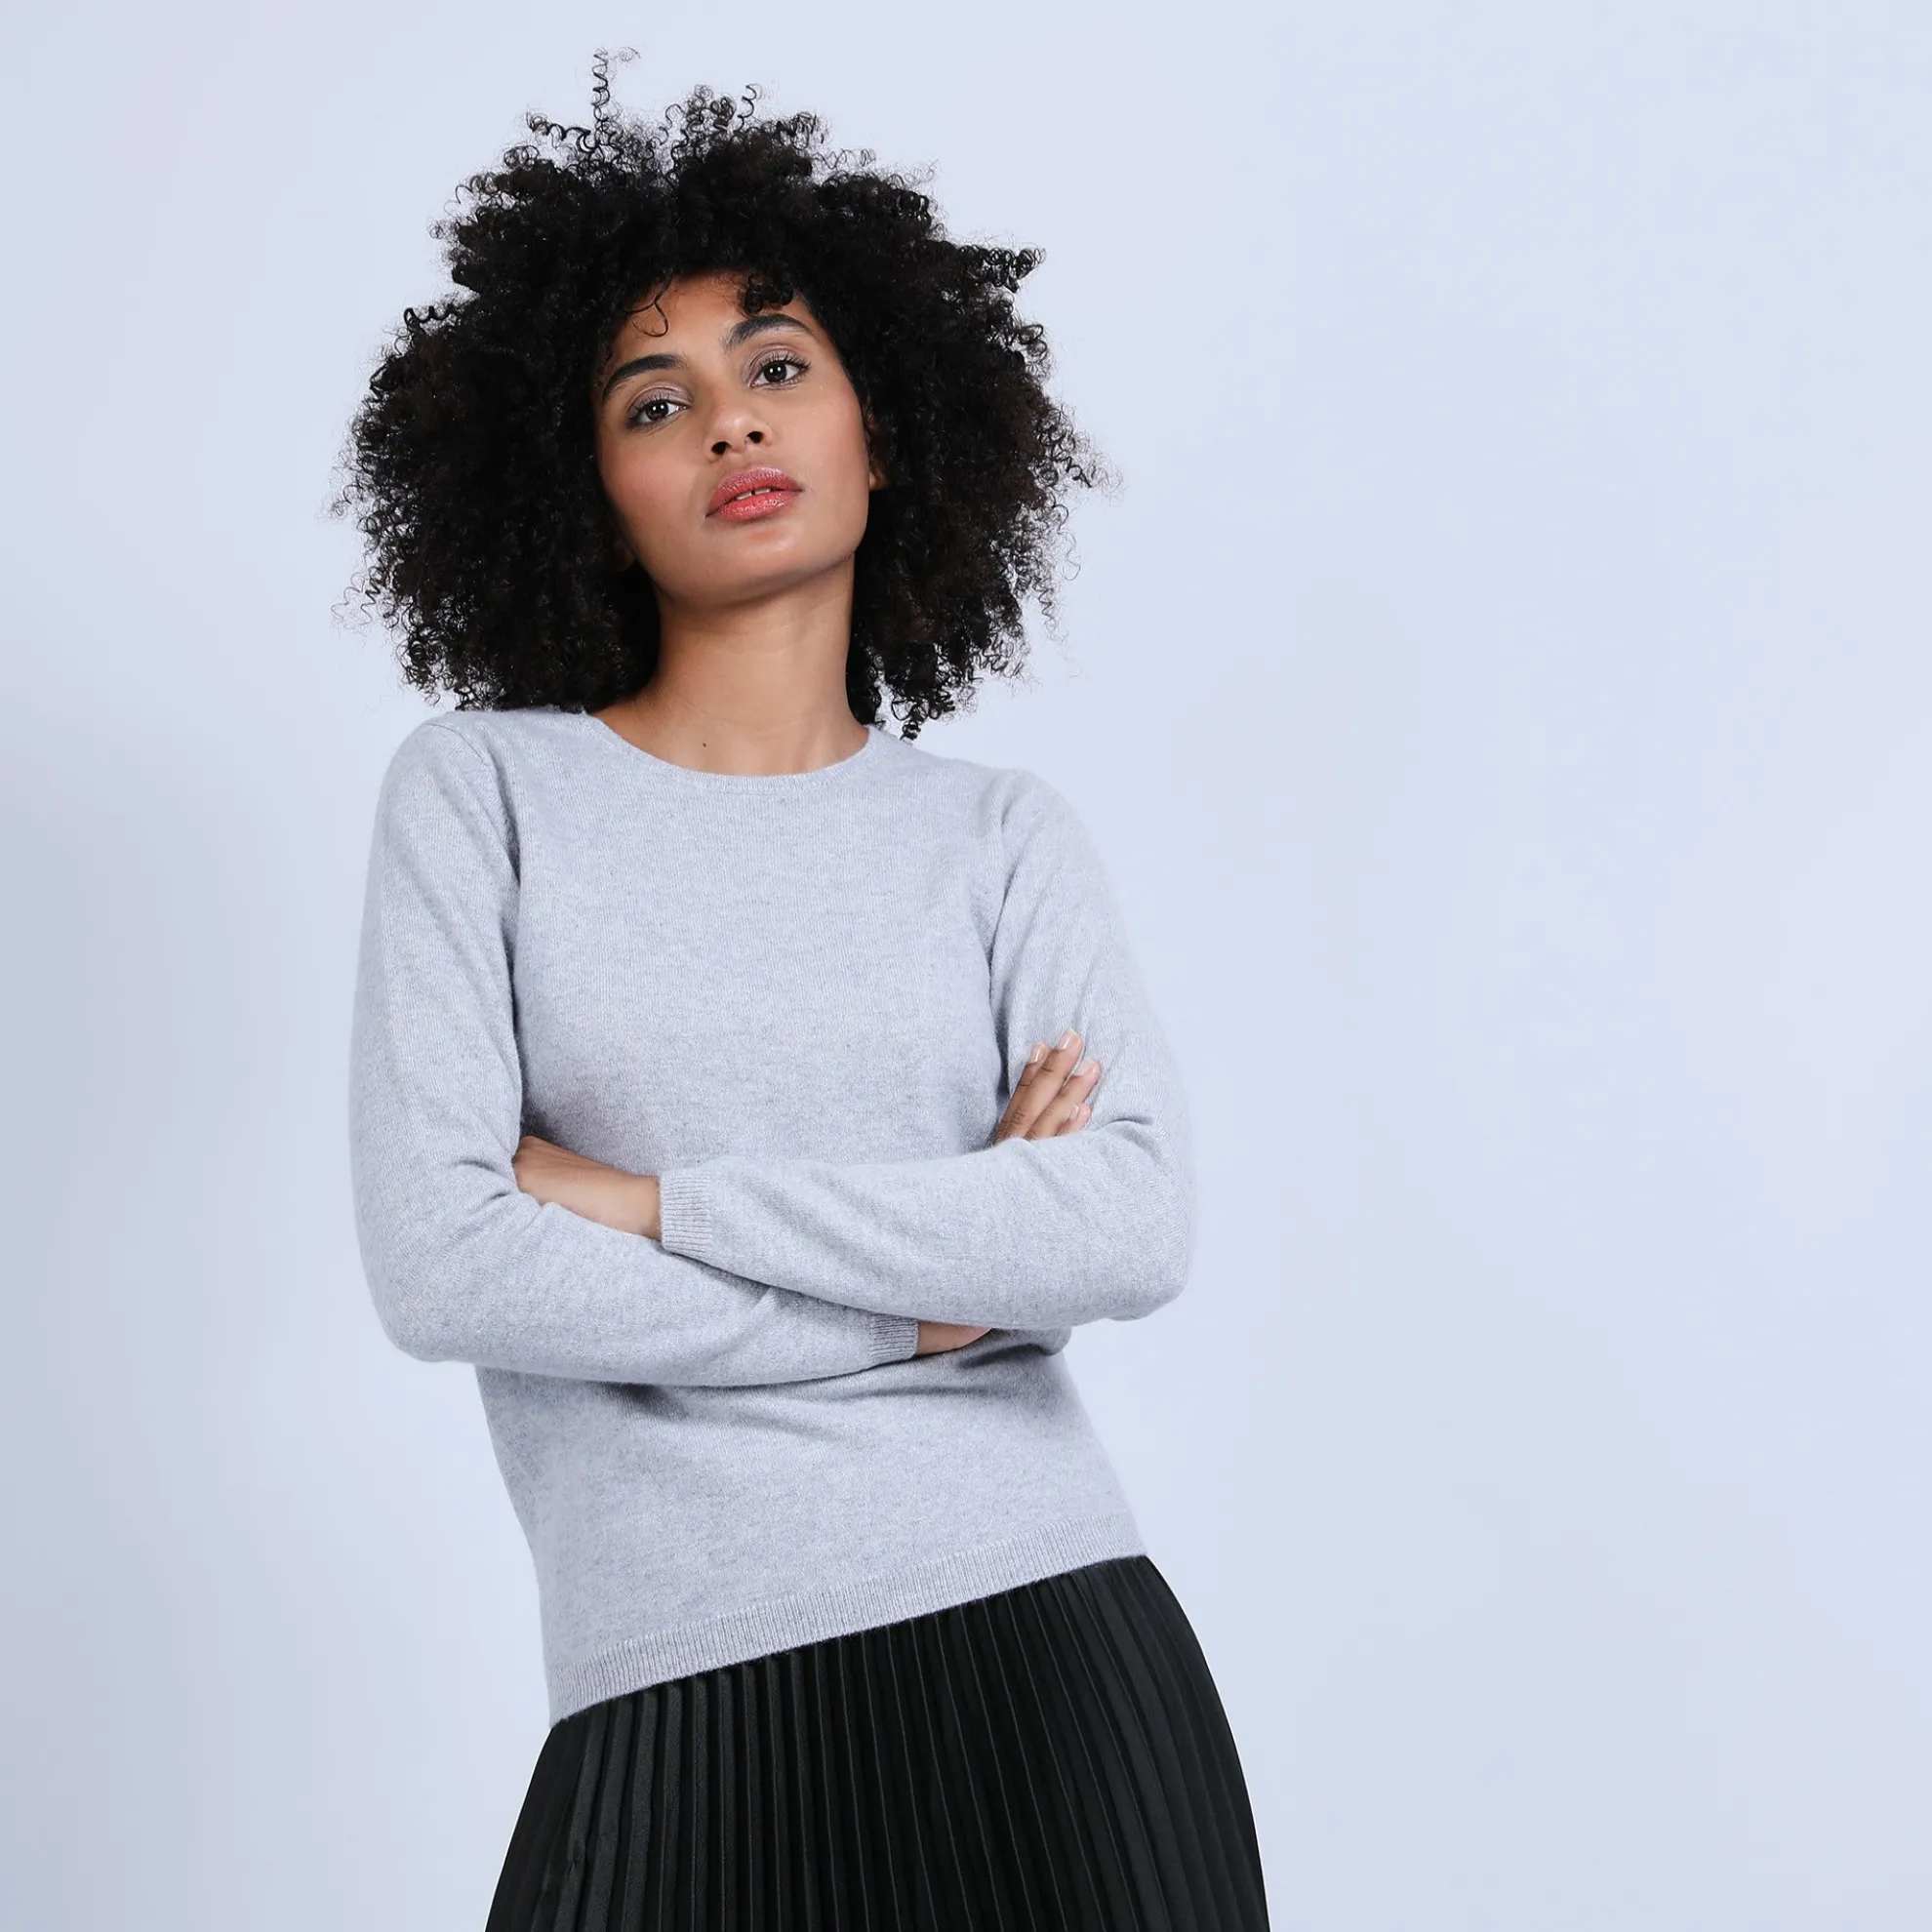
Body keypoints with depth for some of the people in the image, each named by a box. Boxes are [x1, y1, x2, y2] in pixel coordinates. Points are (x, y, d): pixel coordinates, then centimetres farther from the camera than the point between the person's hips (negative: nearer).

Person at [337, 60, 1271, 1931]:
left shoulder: (1002, 832, 7)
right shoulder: (484, 789, 3)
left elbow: (1138, 1226, -8)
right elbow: (439, 1264, -9)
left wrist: (647, 1203, -12)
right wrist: (924, 1308, -6)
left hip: (1049, 1634, 1)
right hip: (682, 1705, -1)